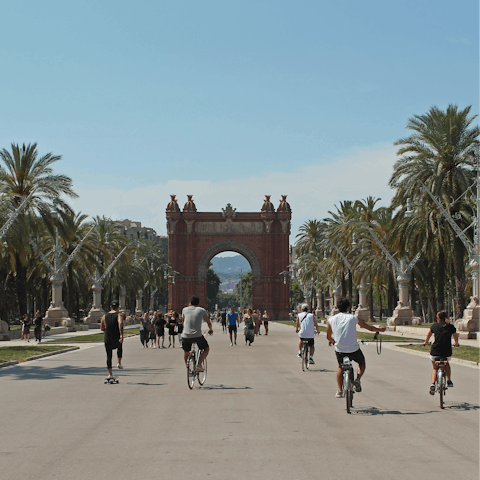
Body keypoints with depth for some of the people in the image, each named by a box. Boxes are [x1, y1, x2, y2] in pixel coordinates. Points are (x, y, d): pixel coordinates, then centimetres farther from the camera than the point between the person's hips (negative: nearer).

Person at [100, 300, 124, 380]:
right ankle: (119, 363, 20)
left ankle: (110, 373, 7)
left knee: (109, 356, 12)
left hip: (107, 340, 2)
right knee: (120, 348, 32)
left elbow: (102, 328, 10)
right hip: (117, 339, -2)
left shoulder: (104, 316, 7)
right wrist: (121, 335, -34)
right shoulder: (119, 314, -5)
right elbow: (120, 323, -25)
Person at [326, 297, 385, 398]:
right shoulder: (353, 318, -2)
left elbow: (328, 337, 14)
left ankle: (340, 391, 20)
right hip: (354, 349, -2)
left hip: (339, 349, 2)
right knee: (362, 363, 26)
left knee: (340, 367, 28)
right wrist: (379, 329, 30)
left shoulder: (331, 319, 2)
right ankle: (358, 379, 1)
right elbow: (369, 328, 10)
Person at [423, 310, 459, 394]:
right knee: (447, 364, 34)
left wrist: (425, 342, 43)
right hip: (447, 352, 1)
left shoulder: (434, 326, 3)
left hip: (435, 351, -1)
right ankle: (449, 381, 25)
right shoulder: (451, 327, 3)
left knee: (435, 368, 20)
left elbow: (428, 335, 23)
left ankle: (433, 384, -2)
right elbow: (456, 337, 22)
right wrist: (456, 343, 45)